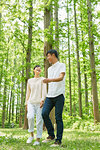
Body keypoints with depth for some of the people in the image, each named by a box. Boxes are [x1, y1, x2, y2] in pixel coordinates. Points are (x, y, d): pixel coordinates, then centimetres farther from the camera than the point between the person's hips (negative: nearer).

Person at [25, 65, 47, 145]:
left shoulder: (43, 79, 7)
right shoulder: (30, 80, 17)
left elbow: (44, 90, -5)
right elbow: (28, 93, 17)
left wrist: (42, 100, -20)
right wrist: (26, 103, 10)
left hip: (40, 103, -2)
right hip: (31, 102, 2)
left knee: (39, 120, -7)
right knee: (30, 117, -20)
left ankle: (38, 139, 3)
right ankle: (31, 134, -2)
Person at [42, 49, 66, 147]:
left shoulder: (62, 65, 3)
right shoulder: (49, 69, 24)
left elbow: (61, 78, -14)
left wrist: (50, 79, -32)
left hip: (59, 95, -6)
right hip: (50, 96, 6)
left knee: (58, 118, -5)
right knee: (44, 113, -11)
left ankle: (58, 140, 3)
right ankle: (51, 135, 4)